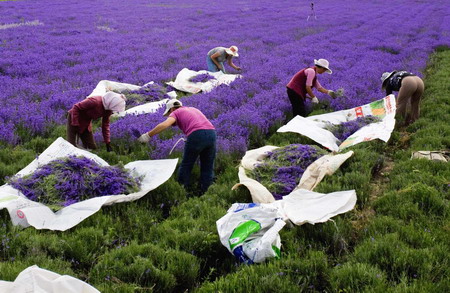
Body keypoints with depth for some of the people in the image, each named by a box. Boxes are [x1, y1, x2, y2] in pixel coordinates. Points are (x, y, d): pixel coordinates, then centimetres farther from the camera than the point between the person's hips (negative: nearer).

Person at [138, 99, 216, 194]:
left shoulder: (176, 113, 15)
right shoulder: (193, 109, 33)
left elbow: (165, 124, -4)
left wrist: (147, 136, -3)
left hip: (197, 135, -5)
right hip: (211, 133, 5)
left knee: (186, 166, 12)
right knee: (207, 168, 14)